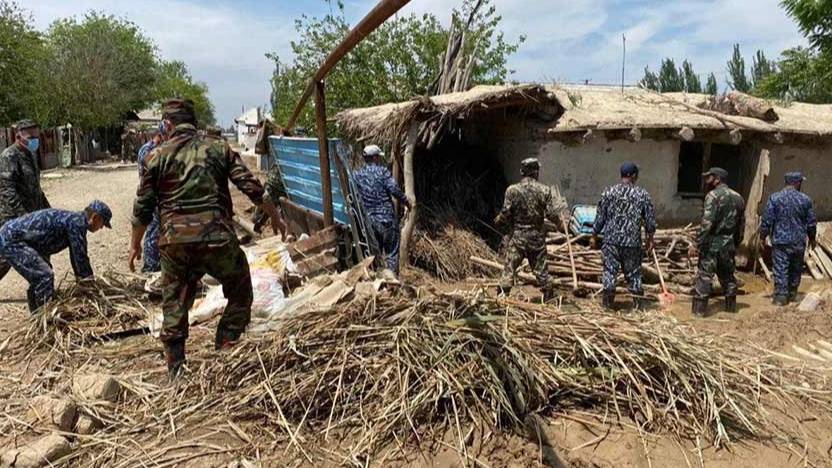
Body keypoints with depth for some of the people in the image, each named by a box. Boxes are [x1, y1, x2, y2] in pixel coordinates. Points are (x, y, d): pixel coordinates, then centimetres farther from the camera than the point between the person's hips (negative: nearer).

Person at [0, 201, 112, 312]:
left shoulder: (74, 219, 11)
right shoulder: (77, 222, -20)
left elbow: (77, 254, 20)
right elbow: (80, 256, -18)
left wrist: (81, 279, 26)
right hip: (10, 241, -11)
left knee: (39, 278, 20)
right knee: (45, 276, -15)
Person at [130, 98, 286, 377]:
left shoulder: (157, 156, 7)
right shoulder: (219, 149, 8)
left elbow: (143, 207, 8)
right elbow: (252, 187, 2)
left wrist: (135, 244, 20)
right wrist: (275, 216, 14)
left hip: (175, 242, 1)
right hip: (217, 238, -1)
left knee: (174, 307, 16)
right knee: (241, 296, 18)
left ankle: (175, 373, 22)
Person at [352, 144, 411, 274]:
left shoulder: (356, 175, 5)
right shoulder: (382, 171, -8)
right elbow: (394, 189, -14)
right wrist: (406, 201, 0)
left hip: (368, 219, 5)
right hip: (386, 218, -5)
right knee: (391, 252, 6)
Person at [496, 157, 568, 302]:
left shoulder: (512, 190, -8)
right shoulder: (544, 190, -5)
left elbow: (506, 214, -8)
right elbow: (551, 214, -4)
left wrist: (498, 221, 12)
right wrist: (561, 215, 17)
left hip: (517, 236, -1)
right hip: (537, 237, 1)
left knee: (509, 267, 3)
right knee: (541, 268, 12)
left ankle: (503, 294, 1)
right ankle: (548, 296, 22)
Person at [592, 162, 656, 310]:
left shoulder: (609, 192, -1)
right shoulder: (643, 194, 0)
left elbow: (600, 217, 0)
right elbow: (650, 220, 3)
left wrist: (594, 236, 9)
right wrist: (650, 239, 14)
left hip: (611, 239, 0)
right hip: (633, 241, 0)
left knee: (610, 270, 6)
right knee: (633, 272, 11)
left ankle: (608, 301, 10)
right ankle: (637, 302, 18)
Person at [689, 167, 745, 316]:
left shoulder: (713, 195, -12)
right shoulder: (738, 197, 12)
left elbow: (707, 223, -20)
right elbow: (741, 224, 14)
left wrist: (697, 245, -20)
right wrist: (736, 243, 22)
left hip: (712, 243, -7)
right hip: (729, 244, 7)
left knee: (704, 275, -3)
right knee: (727, 275, 18)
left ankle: (699, 308, -3)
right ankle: (731, 306, 28)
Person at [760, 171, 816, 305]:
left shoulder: (774, 198, -7)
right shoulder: (805, 199, -1)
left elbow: (767, 220, -7)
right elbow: (811, 222, 5)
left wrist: (763, 236, 6)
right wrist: (812, 238, 20)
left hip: (780, 240, -2)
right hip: (799, 241, 2)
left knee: (780, 269, 0)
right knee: (796, 269, 16)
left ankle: (781, 296, -2)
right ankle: (792, 294, 28)